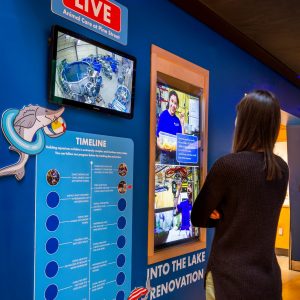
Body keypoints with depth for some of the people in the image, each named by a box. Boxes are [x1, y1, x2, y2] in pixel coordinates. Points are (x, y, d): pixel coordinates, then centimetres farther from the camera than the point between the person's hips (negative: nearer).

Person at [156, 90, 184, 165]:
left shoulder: (177, 120, 8)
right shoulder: (163, 116, -6)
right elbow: (158, 141, -6)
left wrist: (182, 124, 1)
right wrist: (164, 147, -27)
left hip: (176, 155, 5)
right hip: (165, 155, -5)